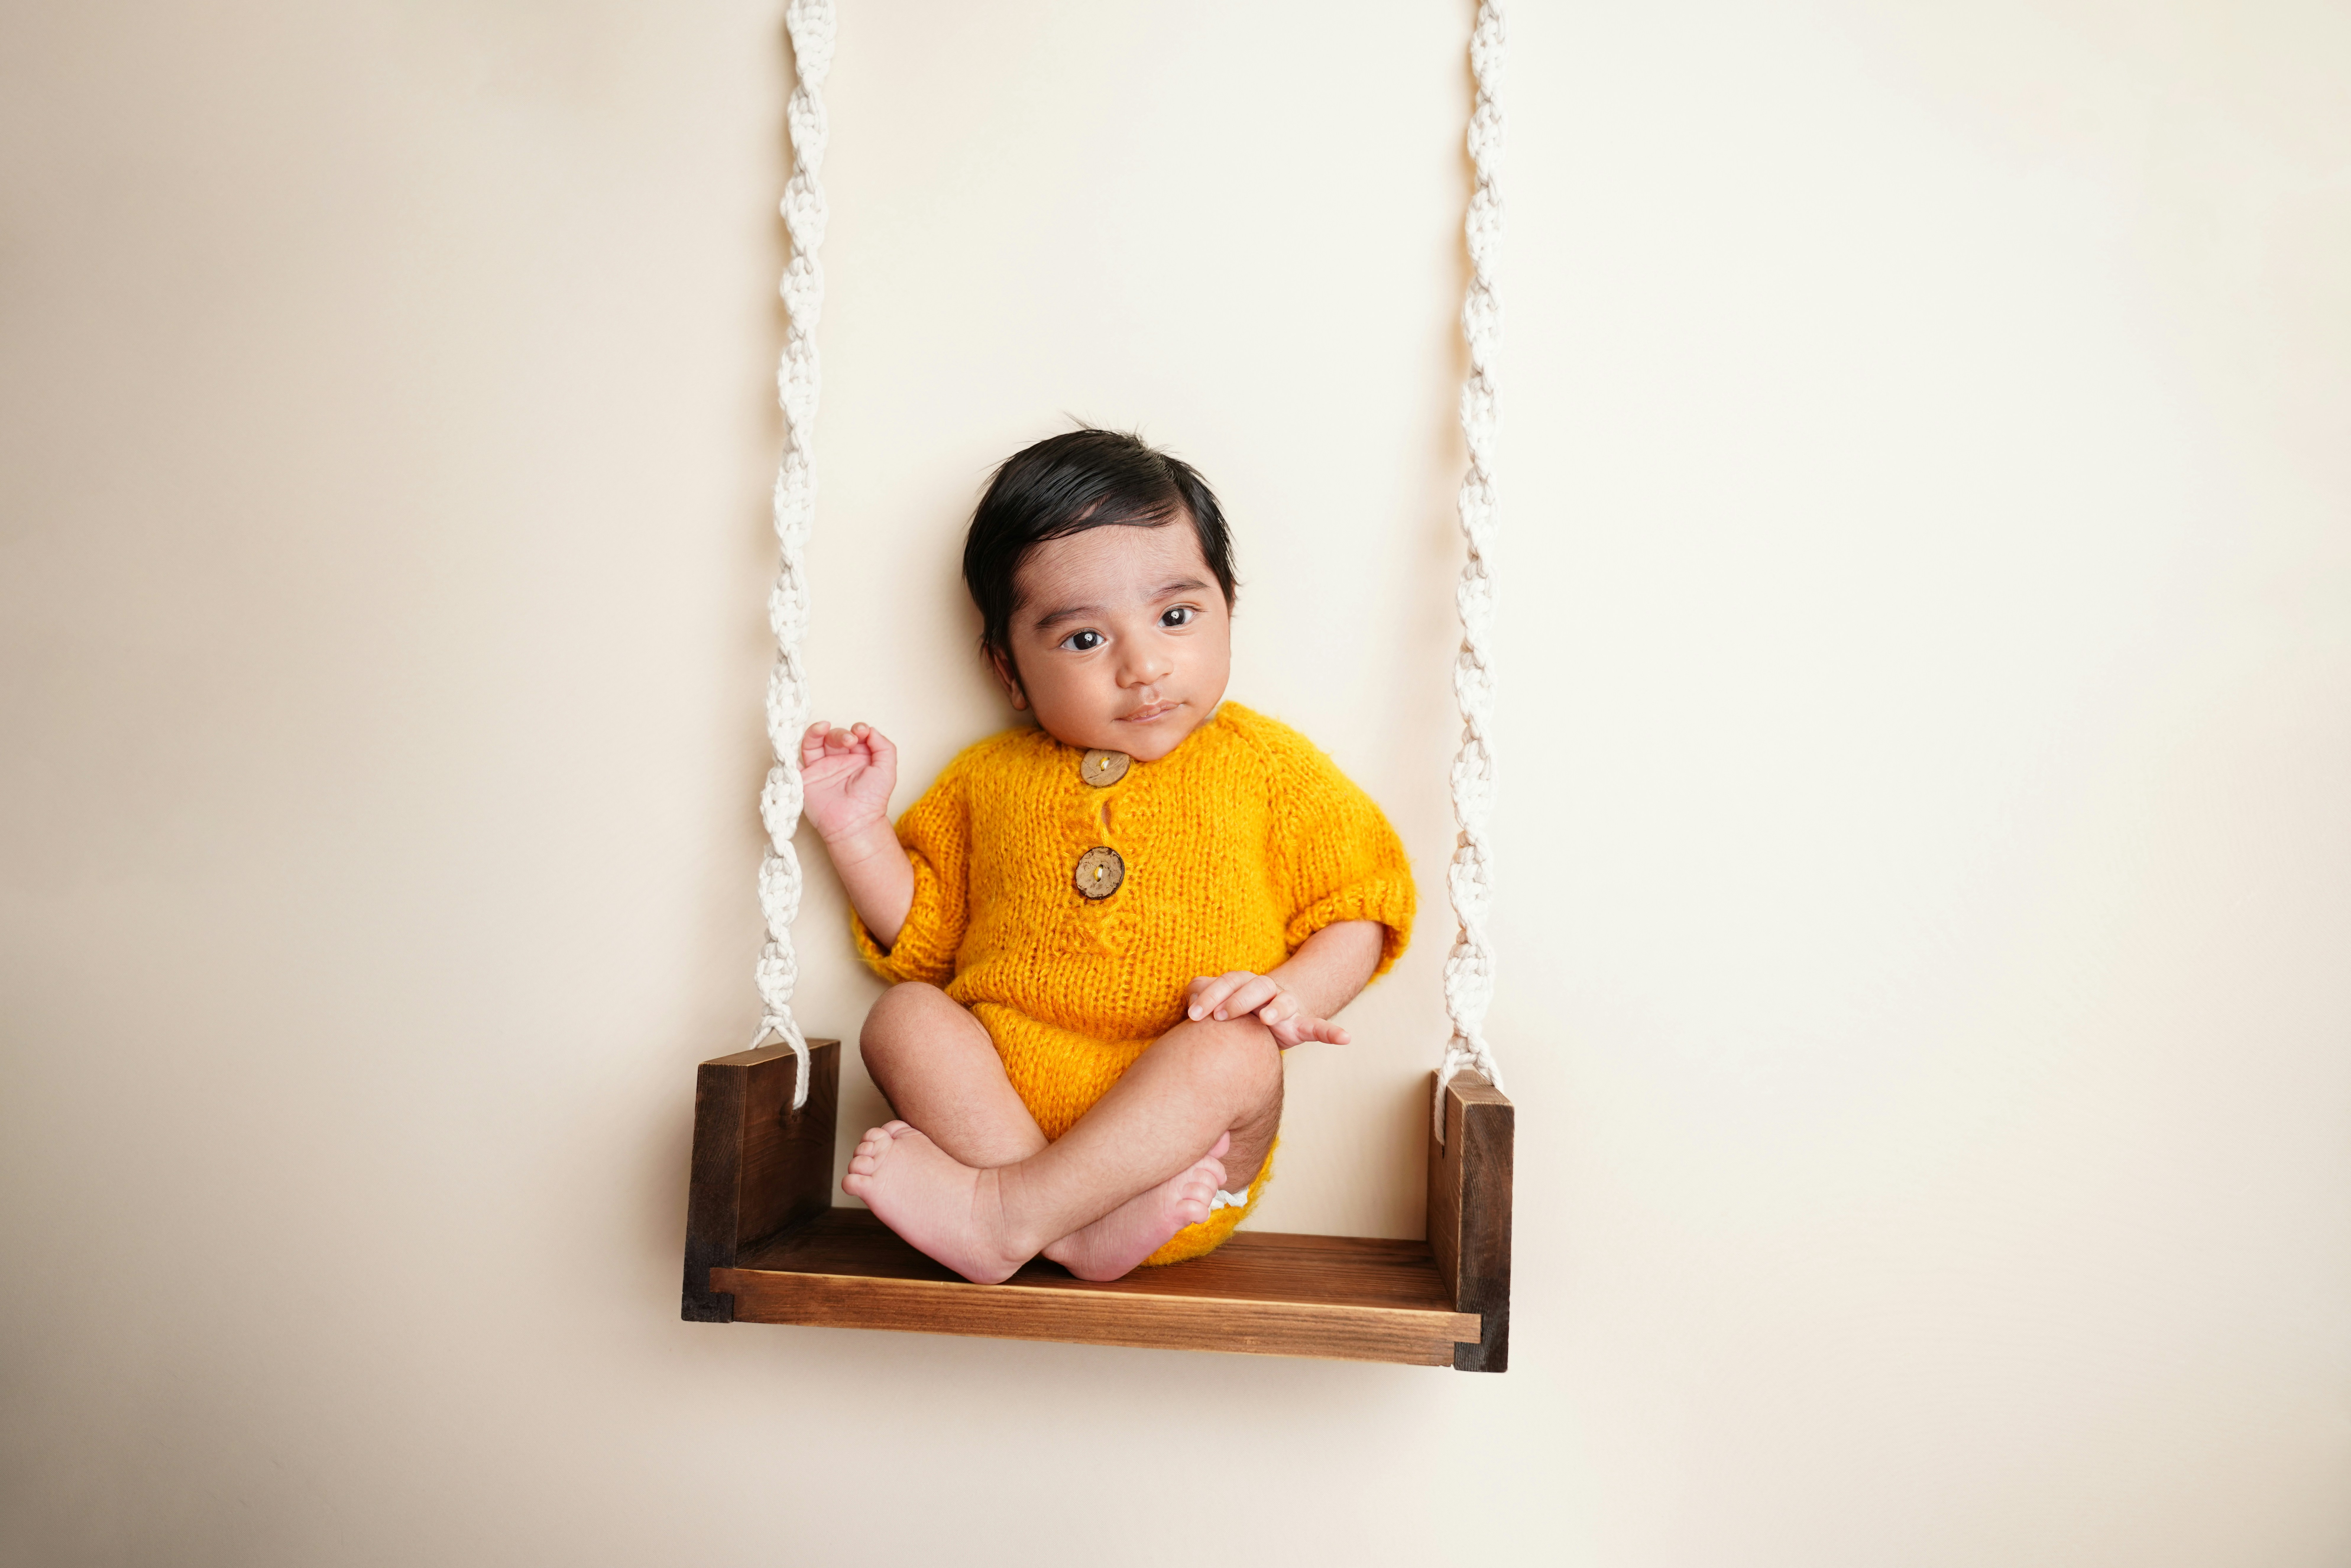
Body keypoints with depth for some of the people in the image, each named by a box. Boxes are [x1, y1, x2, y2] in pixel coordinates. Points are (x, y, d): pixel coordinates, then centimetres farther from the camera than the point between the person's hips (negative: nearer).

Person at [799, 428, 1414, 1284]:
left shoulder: (1268, 765, 7)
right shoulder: (988, 778, 13)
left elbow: (1359, 909, 6)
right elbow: (920, 933, 19)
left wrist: (1292, 994, -12)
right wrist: (856, 828, 6)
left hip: (1182, 1134, -2)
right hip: (997, 1100, 3)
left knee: (1236, 1051, -31)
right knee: (903, 1018, -21)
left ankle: (1000, 1211, -32)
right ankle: (1084, 1227, -34)